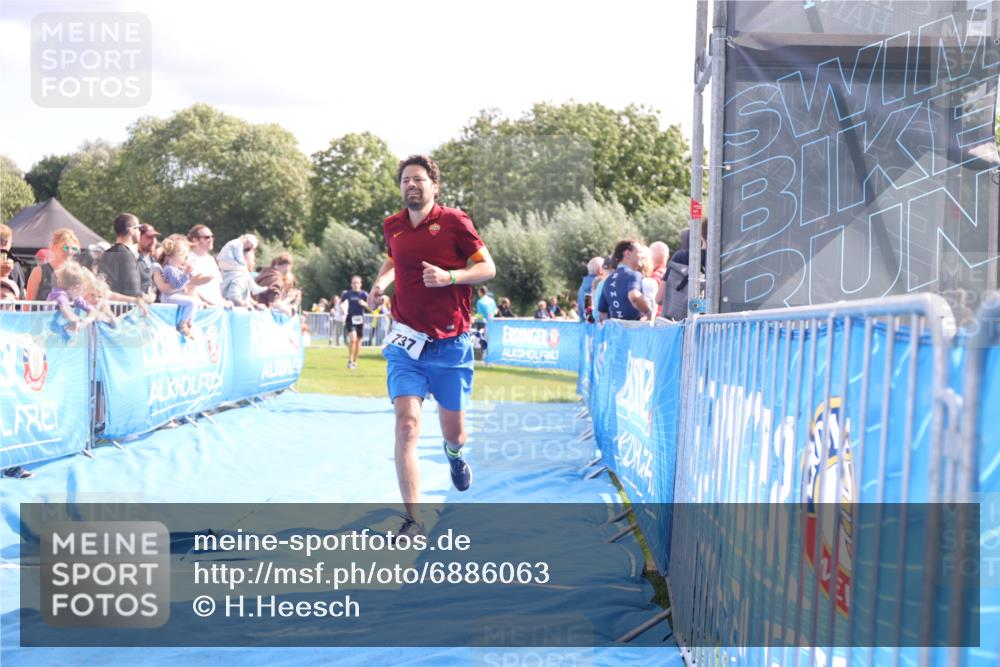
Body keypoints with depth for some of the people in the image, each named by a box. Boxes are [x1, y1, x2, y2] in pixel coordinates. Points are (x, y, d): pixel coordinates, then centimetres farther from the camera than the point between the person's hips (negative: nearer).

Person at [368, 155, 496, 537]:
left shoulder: (454, 221, -5)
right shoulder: (392, 227, 6)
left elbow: (488, 268, -3)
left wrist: (450, 276, -19)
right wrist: (380, 282, 8)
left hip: (451, 344, -1)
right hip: (406, 343, 2)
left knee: (453, 431, 9)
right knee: (406, 423, -16)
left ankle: (454, 452, 50)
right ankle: (412, 519, -15)